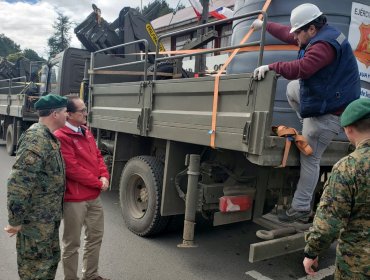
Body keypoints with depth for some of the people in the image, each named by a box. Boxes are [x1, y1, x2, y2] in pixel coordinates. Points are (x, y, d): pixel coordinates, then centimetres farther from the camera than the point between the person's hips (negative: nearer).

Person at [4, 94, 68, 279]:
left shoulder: (49, 138, 9)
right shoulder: (36, 140, -24)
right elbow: (18, 183, -28)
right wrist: (16, 220, -22)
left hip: (49, 217, 9)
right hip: (35, 220, -9)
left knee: (51, 259, 22)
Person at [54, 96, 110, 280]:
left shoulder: (86, 132, 11)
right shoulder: (61, 137, -17)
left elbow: (97, 156, 15)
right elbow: (72, 169, -21)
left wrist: (104, 176, -2)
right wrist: (98, 182, -13)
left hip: (94, 196, 9)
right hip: (74, 199, -9)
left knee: (95, 237, 20)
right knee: (72, 243, 7)